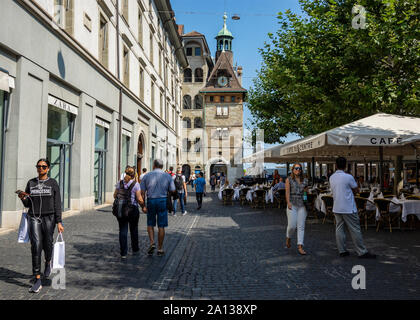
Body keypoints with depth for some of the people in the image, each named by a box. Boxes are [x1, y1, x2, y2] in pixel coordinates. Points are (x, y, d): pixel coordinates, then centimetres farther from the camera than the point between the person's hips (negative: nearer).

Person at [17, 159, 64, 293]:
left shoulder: (53, 183, 0)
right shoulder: (31, 183, 7)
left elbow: (57, 204, -2)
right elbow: (27, 204, 11)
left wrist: (59, 222, -6)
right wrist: (23, 198, -11)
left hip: (49, 218, -1)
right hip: (34, 218, 1)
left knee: (47, 244, 7)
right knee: (36, 246, -9)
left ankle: (48, 263, 44)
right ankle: (37, 280, -5)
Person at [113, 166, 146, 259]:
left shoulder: (120, 183, 1)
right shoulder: (136, 184, -10)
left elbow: (115, 196, 7)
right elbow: (139, 199, -12)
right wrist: (143, 207, 3)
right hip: (133, 210, -2)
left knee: (123, 231, 6)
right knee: (134, 230, 15)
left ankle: (123, 253, 4)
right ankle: (135, 250, 27)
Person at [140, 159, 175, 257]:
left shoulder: (147, 176, 0)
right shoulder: (168, 176, 0)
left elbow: (142, 192, -1)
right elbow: (172, 190, 1)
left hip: (151, 201, 0)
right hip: (163, 201, 0)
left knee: (150, 224, 17)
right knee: (161, 226, 6)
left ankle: (152, 243, 0)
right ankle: (160, 249, 12)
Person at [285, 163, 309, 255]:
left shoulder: (305, 180, 13)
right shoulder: (289, 180, 4)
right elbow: (287, 192, -5)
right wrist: (288, 202, -16)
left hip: (302, 205, 3)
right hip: (292, 205, -3)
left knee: (301, 226, -1)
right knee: (292, 225, -5)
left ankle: (300, 247, 1)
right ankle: (288, 238, 26)